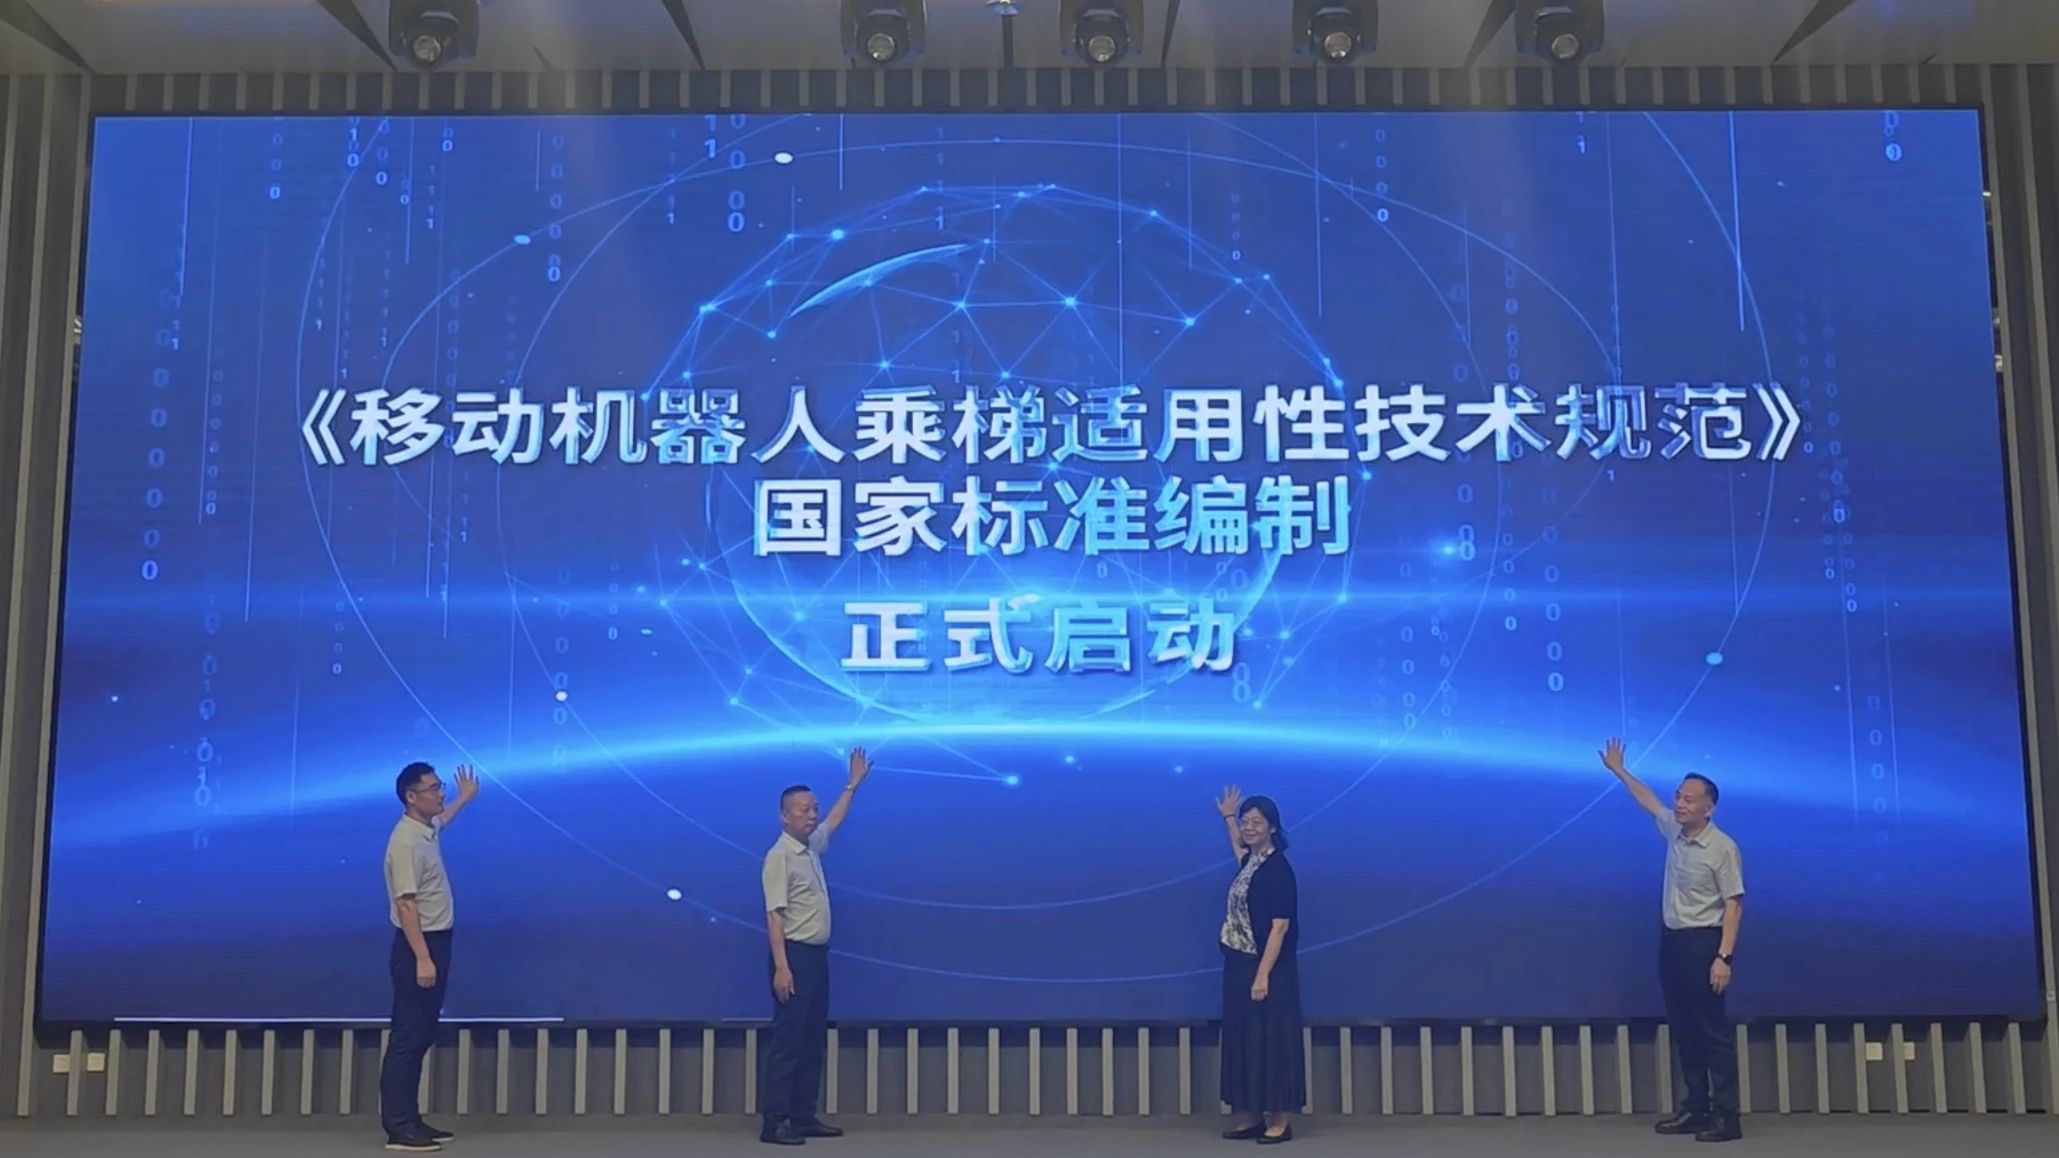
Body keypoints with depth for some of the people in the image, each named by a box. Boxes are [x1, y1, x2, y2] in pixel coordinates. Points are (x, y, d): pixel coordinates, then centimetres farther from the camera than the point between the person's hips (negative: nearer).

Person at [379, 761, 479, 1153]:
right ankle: (398, 1128, -4)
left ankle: (410, 1120, 18)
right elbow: (406, 905, -25)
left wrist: (465, 799, 52)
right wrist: (422, 958, -29)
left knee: (422, 1036, 12)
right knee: (407, 1037, -7)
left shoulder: (426, 830, 9)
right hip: (418, 946, -10)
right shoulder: (407, 842, -20)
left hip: (436, 942, 10)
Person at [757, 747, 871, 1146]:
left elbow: (835, 821, 34)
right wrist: (781, 967, -25)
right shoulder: (779, 856, -14)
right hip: (795, 954, -9)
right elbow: (774, 915, -19)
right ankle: (774, 1122, -5)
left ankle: (803, 1116, 16)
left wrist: (853, 783, 37)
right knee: (787, 1039, -8)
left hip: (818, 953, 9)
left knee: (814, 1039, 10)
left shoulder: (812, 847, 11)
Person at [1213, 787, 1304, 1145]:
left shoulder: (1278, 869, -16)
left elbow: (1280, 927, -19)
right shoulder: (1250, 861, 8)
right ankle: (1251, 1116, 17)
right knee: (1243, 1038, 10)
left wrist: (1263, 976, -22)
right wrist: (1228, 817, 43)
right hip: (1240, 967, 9)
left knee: (1271, 1040, -3)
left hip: (1268, 969, -9)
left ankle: (1279, 1122, 3)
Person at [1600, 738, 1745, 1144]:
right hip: (1671, 940, 8)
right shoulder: (1674, 831, 6)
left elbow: (1734, 905, -17)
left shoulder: (1723, 848, -15)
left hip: (1702, 942, -8)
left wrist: (1724, 957, -23)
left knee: (1713, 1029, -6)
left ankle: (1726, 1116, -3)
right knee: (1684, 1029, 11)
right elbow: (1648, 800, 26)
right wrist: (1619, 770, 34)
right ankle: (1696, 1108, 17)